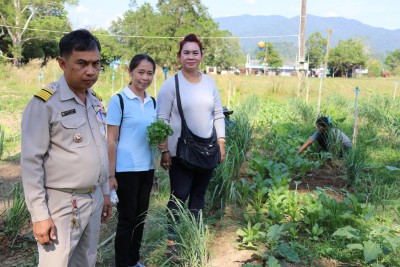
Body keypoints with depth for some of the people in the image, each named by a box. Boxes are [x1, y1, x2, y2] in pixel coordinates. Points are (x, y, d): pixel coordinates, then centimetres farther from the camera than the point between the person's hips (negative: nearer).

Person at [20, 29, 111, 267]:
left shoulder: (96, 101, 9)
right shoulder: (45, 103, -14)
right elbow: (31, 162, -14)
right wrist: (39, 215, -15)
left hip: (94, 200, 7)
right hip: (62, 204, -7)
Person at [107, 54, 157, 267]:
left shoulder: (152, 102, 7)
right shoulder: (118, 100, -10)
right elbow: (111, 141, -10)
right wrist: (111, 175, -12)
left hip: (147, 168, 6)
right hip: (126, 170, -6)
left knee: (140, 217, 14)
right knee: (127, 218, 4)